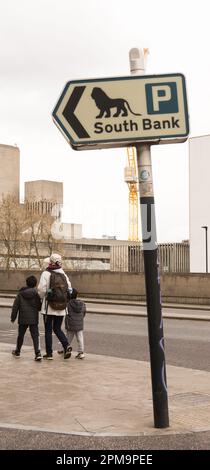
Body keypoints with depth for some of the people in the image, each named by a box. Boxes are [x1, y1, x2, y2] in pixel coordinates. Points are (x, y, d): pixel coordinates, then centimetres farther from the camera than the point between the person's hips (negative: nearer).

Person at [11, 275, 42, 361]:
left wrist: (13, 317, 11)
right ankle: (38, 353, -18)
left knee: (21, 335, 17)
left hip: (23, 319, 1)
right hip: (34, 319, -1)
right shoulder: (36, 293, -5)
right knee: (35, 336, -2)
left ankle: (17, 351, 32)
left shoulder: (20, 294, -1)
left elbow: (15, 306, 3)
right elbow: (40, 307, -2)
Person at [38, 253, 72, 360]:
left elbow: (42, 290, -12)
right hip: (61, 308, 4)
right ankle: (66, 345, -5)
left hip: (49, 307, -4)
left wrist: (42, 298, 8)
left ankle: (49, 353, 8)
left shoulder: (46, 274, -10)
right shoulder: (64, 275, 5)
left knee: (48, 330, 6)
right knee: (57, 329, 17)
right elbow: (69, 289, 4)